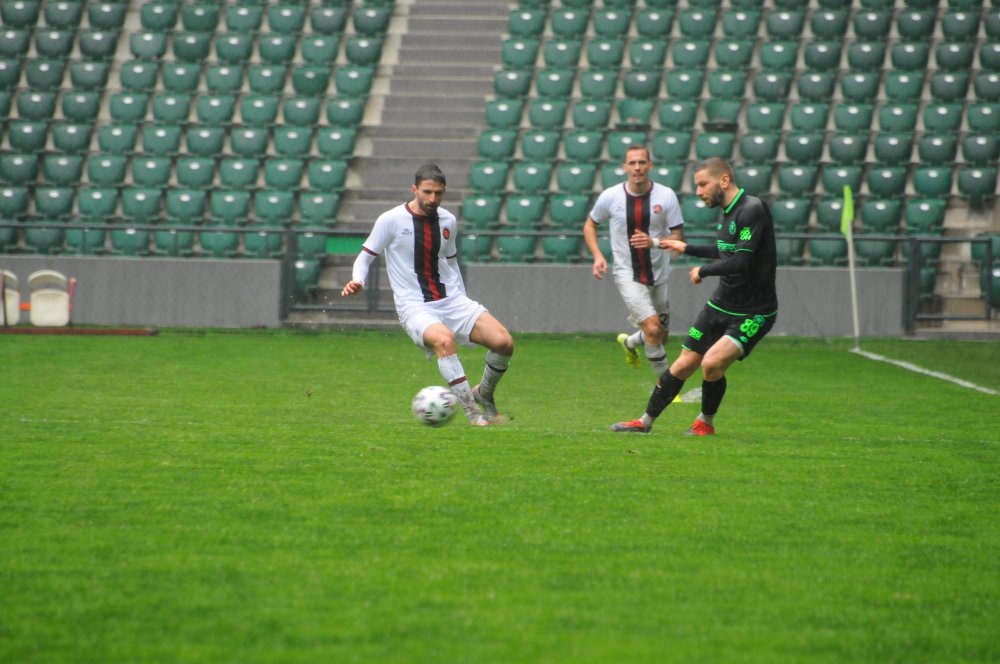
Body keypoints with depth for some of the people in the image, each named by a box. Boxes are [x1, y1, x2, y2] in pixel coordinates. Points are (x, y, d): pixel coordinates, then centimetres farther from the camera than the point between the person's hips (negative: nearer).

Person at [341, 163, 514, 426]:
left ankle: (484, 394, 16)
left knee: (503, 342, -14)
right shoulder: (391, 220, -6)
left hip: (451, 300, 5)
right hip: (414, 306, -5)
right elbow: (366, 255, 3)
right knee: (445, 339, -37)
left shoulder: (448, 221, 9)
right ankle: (473, 413, -29)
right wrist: (357, 281, -17)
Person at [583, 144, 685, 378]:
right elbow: (590, 225, 9)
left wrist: (654, 242, -25)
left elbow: (678, 237, -6)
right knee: (652, 328, -18)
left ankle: (629, 342, 48)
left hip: (659, 275, 3)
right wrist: (597, 256, -6)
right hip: (628, 276, -3)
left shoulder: (666, 196, -8)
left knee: (659, 338, 13)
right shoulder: (610, 197, -8)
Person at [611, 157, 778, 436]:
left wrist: (702, 271, -11)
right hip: (720, 306, 8)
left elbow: (741, 263, -27)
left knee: (712, 362, -24)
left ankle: (705, 422, 1)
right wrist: (686, 248, 35)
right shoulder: (727, 212, 8)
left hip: (753, 314, -8)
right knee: (683, 365, 9)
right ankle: (645, 422, 23)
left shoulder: (753, 210, -20)